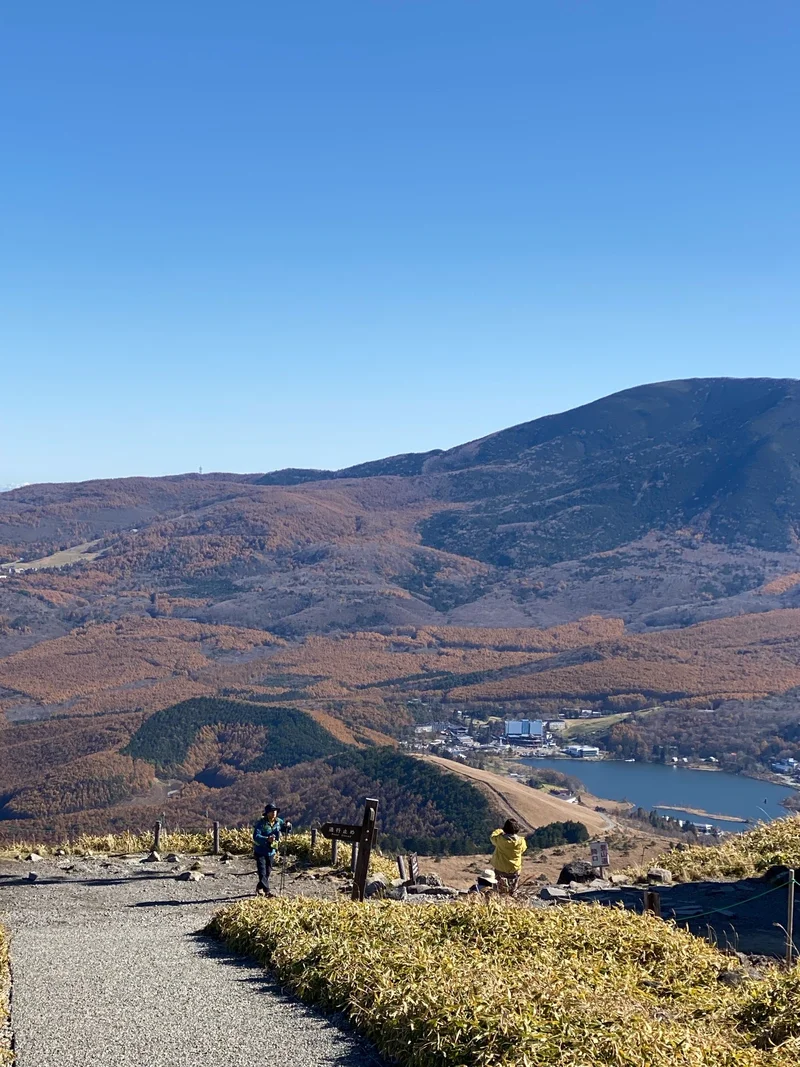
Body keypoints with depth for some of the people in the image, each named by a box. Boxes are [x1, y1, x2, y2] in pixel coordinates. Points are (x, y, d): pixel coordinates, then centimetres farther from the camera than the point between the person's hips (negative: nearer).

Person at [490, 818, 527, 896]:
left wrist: (499, 831, 20)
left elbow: (493, 837, 1)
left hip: (500, 869, -1)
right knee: (513, 892, 20)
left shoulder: (500, 839, -21)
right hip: (514, 869, 1)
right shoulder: (521, 841, -19)